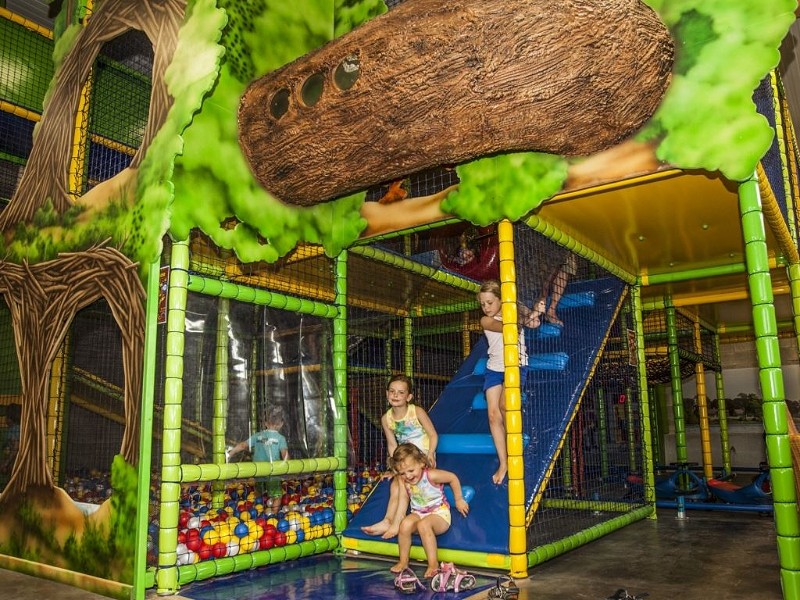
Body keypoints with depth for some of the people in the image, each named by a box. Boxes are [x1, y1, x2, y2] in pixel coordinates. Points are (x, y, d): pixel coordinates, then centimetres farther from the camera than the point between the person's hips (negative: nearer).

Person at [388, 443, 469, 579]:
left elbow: (453, 478, -10)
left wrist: (459, 500, -1)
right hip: (418, 514, 5)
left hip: (439, 514, -5)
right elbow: (404, 498, 6)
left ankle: (433, 563, -24)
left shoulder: (431, 475, -21)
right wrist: (400, 516, -6)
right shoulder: (404, 481, -5)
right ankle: (403, 561, -9)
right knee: (405, 524, -27)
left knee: (423, 525, -36)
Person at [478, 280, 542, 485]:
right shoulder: (486, 321, -4)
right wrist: (526, 318, -41)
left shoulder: (514, 311, -4)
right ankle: (503, 463, 4)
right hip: (494, 368, 3)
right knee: (493, 414, -6)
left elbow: (534, 323, -21)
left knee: (504, 405, -25)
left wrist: (535, 313, -44)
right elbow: (505, 327, -24)